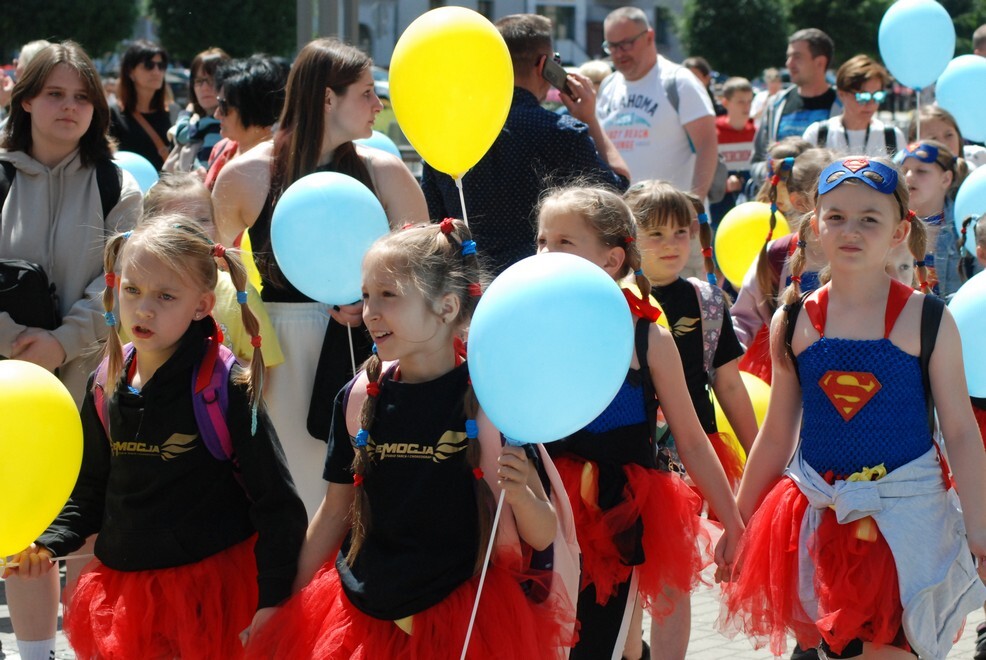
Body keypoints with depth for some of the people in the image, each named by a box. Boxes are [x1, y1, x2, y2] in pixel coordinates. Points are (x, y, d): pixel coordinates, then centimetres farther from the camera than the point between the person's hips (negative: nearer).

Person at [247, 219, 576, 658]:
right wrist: (286, 601, 10)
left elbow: (542, 536, -7)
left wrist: (521, 494, -27)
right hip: (362, 618, 4)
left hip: (461, 621, -4)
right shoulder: (359, 398, 0)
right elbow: (336, 509, 10)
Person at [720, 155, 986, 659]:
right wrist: (739, 522, 12)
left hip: (906, 515, -2)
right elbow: (777, 434, 11)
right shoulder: (794, 323, 2)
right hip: (822, 518, 2)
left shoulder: (926, 321, -4)